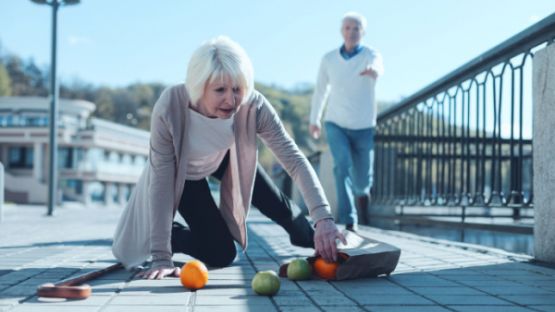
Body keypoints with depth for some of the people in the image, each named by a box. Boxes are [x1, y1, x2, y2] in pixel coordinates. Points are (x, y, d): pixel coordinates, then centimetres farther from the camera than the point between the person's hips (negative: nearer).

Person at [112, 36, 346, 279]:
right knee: (221, 254, -6)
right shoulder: (169, 109, -42)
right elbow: (161, 183, -37)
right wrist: (161, 257, -37)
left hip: (224, 157, 3)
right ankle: (154, 237, 20)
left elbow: (293, 158, -36)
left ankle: (308, 237, 48)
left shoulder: (253, 106, -37)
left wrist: (323, 217, -50)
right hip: (182, 172, -2)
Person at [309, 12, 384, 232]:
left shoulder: (371, 55, -12)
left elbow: (378, 67, -38)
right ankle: (349, 222, -19)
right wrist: (314, 119, 22)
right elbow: (320, 89, 12)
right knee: (343, 167, -24)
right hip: (336, 124, 1)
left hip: (363, 128, -1)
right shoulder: (328, 59, -3)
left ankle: (362, 192, 47)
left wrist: (373, 71, -63)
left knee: (361, 179, 8)